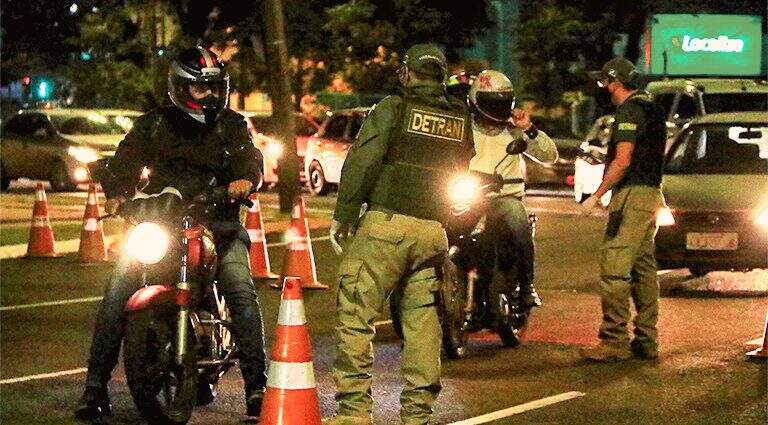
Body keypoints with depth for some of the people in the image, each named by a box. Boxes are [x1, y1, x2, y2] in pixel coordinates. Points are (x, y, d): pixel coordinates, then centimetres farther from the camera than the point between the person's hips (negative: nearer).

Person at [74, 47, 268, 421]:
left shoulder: (232, 125, 11)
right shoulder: (154, 124, 9)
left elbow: (250, 158, -4)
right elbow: (126, 159, 1)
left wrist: (246, 179, -28)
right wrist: (116, 190, -21)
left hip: (217, 222, 0)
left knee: (241, 291, -21)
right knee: (118, 291, -15)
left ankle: (256, 385, -15)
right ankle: (95, 384, -9)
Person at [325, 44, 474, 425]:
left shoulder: (392, 109, -1)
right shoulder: (462, 122, 14)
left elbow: (361, 163, -7)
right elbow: (463, 179, 19)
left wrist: (343, 216, -1)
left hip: (385, 224, -5)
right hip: (434, 231, 5)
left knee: (355, 315, -3)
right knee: (423, 322, 8)